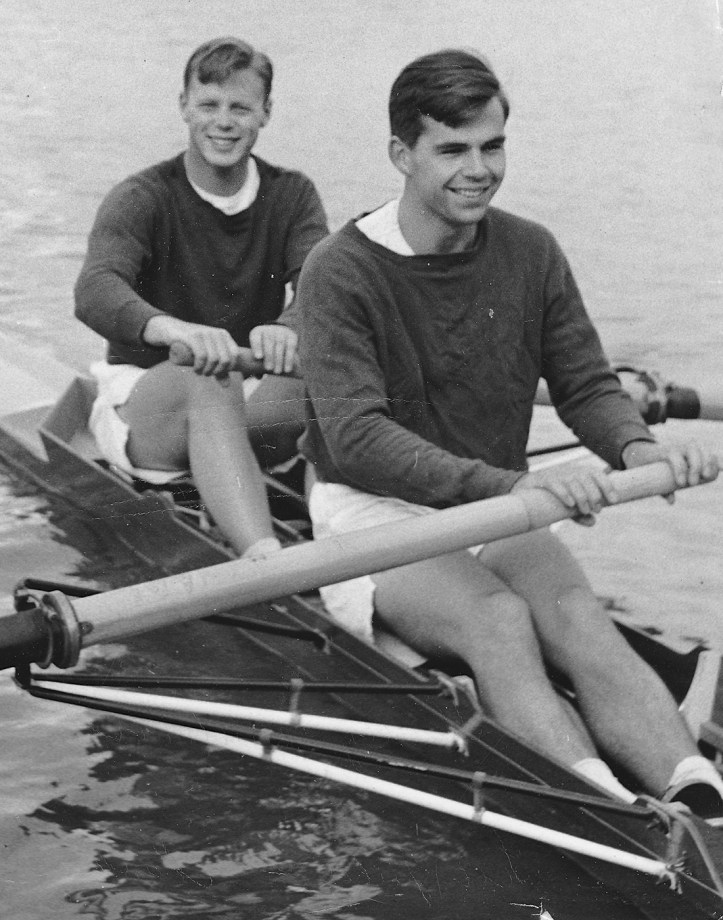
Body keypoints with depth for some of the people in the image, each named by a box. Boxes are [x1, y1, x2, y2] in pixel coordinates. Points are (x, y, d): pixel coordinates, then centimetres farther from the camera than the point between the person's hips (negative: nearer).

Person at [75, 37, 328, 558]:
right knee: (207, 383, -40)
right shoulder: (141, 200, -7)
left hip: (253, 402, 4)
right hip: (144, 392, -4)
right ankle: (266, 559, -61)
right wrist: (172, 329, -52)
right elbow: (95, 292, -28)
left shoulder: (292, 195, 4)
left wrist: (288, 329, -43)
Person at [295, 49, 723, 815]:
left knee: (577, 615, -27)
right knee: (496, 618, -32)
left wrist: (635, 447, -21)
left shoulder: (531, 254, 3)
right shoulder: (341, 272, -14)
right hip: (374, 509, -4)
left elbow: (586, 384, 5)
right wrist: (511, 484, -37)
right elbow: (355, 440, -24)